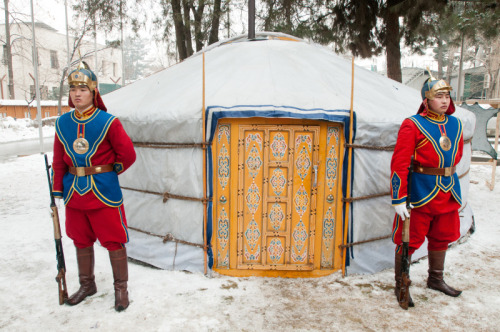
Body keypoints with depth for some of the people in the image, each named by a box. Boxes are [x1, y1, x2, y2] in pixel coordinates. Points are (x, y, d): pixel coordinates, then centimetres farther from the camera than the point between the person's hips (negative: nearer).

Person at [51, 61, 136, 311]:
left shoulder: (108, 122, -11)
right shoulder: (62, 123, 3)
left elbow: (127, 154, -5)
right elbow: (58, 160, 10)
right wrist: (58, 189, 8)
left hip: (104, 193, -5)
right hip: (74, 194, 5)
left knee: (114, 241, 3)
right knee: (81, 241, 17)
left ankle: (121, 288, 21)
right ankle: (87, 285, 37)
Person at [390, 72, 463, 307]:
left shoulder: (455, 125, 7)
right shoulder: (412, 125, -13)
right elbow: (399, 164, -17)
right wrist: (398, 199, -20)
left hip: (448, 194, 7)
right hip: (419, 195, -6)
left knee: (442, 237, 19)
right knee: (409, 240, 2)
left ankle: (435, 279, 40)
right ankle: (400, 285, 19)